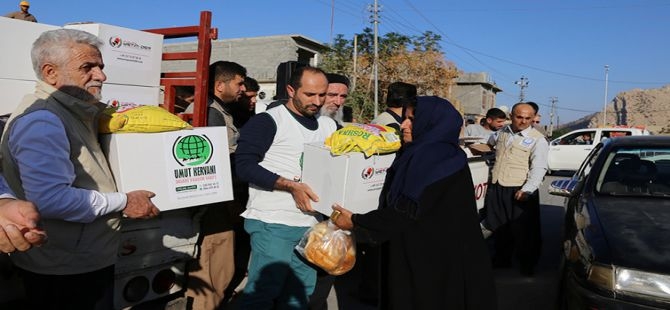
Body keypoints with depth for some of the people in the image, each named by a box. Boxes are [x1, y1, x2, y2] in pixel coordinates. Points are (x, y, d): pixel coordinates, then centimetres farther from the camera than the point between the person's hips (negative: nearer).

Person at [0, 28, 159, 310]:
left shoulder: (75, 113, 10)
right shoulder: (41, 120, -22)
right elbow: (51, 199, -32)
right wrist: (123, 202, -21)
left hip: (87, 259, 10)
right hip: (64, 270, -9)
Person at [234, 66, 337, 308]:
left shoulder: (329, 126, 12)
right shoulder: (268, 121, -7)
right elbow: (244, 165, -15)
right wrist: (291, 186, -21)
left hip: (311, 224, 6)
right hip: (272, 223, -6)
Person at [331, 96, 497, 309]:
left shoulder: (435, 158, -20)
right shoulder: (425, 154, 10)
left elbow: (408, 211, -22)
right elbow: (403, 203, 17)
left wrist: (356, 222, -14)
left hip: (432, 257, -9)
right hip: (419, 253, 9)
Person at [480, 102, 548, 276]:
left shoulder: (537, 140, -7)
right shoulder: (502, 132, 11)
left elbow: (539, 168, -16)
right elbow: (490, 143, 37)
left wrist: (527, 190, -25)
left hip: (520, 191, -5)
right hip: (496, 187, 6)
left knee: (524, 229, 2)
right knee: (499, 225, 15)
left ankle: (527, 264, 18)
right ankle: (502, 259, 31)